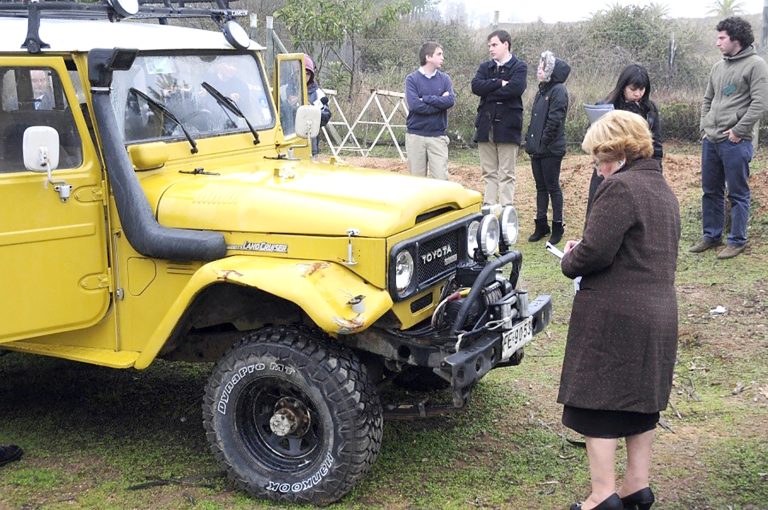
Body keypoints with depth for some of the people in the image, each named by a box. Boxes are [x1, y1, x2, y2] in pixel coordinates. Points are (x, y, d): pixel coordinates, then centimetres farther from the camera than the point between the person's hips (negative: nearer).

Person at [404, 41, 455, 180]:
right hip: (415, 136, -2)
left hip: (438, 136, 2)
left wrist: (426, 99, -12)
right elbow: (414, 105, -15)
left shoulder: (445, 79, 8)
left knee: (441, 178, -5)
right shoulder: (412, 79, 0)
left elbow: (451, 100, -8)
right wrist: (439, 101, -9)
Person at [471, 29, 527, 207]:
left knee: (506, 175, -1)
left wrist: (489, 93, -8)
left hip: (508, 126, -5)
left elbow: (515, 88, -18)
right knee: (489, 173, 9)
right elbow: (476, 86, -5)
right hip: (486, 125, 5)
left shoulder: (519, 67, 0)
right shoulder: (485, 67, 14)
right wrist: (499, 83, -13)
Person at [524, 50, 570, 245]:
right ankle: (541, 225, 21)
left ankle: (557, 227, 10)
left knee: (552, 187, 0)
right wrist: (530, 141, 10)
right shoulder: (542, 90, 15)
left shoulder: (558, 90, -12)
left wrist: (543, 143, -17)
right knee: (540, 187, 13)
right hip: (537, 148, 8)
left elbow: (554, 121, -18)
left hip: (551, 149, -8)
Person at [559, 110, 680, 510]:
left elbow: (594, 253, -22)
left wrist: (569, 260, -1)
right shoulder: (663, 190, 15)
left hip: (614, 316, -9)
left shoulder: (619, 187, -15)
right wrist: (582, 256, 12)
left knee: (596, 401, 0)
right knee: (642, 400, 16)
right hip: (658, 315, 9)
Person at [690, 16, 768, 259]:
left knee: (738, 194, 1)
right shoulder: (718, 67, 14)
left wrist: (738, 131, -16)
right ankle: (711, 236, 25)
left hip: (735, 142, -7)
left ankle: (737, 241, 10)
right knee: (710, 191, 14)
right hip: (710, 140, 7)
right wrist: (704, 127, 9)